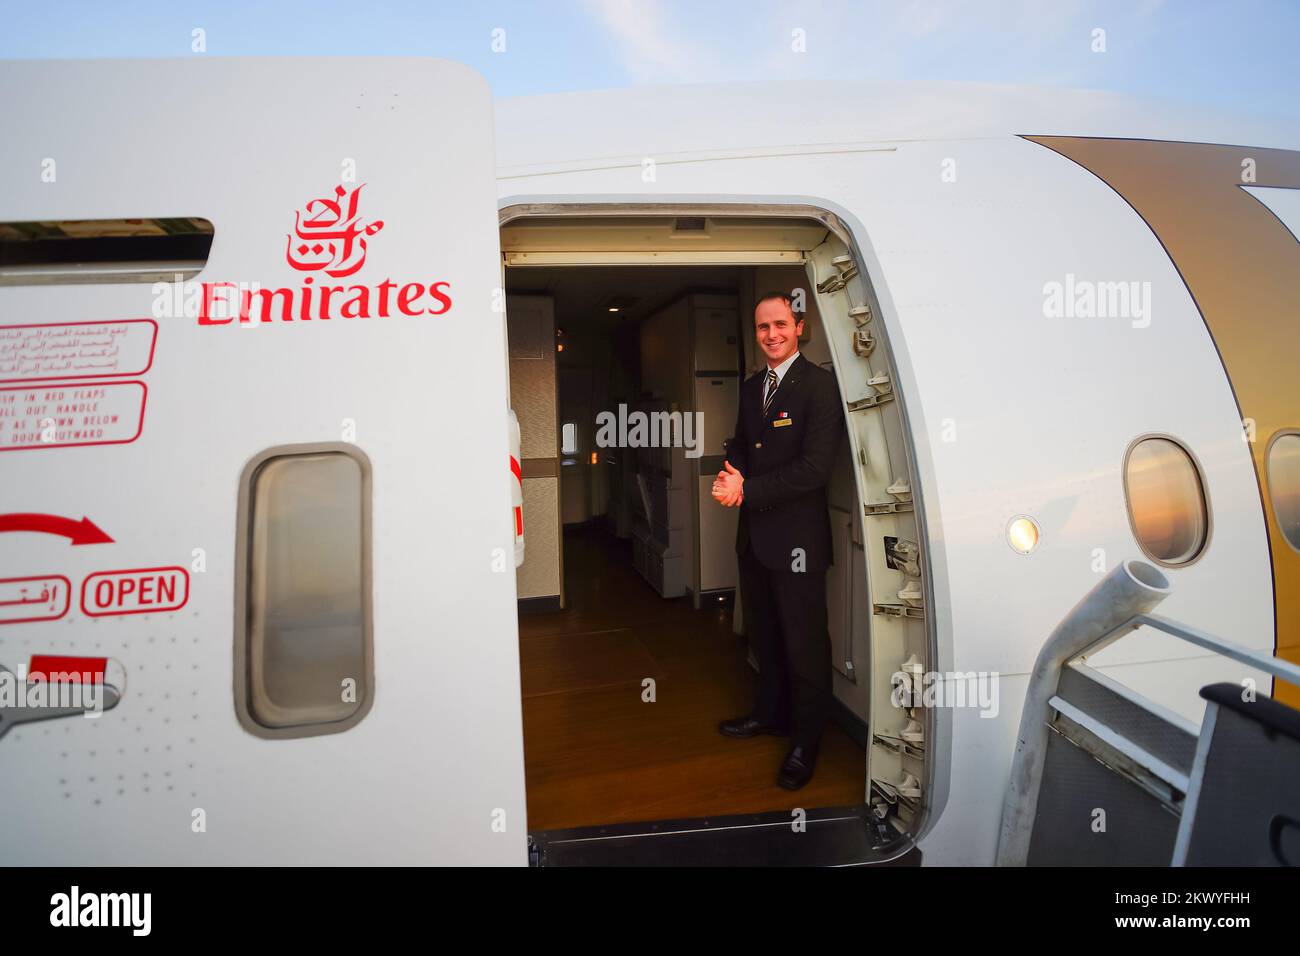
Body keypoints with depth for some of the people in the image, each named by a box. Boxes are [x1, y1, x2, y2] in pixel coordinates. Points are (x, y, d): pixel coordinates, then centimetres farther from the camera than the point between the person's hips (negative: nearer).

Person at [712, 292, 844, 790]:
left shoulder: (819, 385, -12)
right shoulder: (751, 387, 12)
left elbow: (814, 467, -20)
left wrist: (747, 489, -17)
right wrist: (732, 473, -6)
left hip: (797, 536, -7)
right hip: (754, 533, 7)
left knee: (804, 641, 5)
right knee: (763, 633, 21)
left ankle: (805, 740, 22)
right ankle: (771, 711, 41)